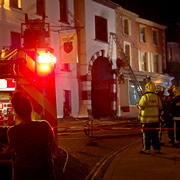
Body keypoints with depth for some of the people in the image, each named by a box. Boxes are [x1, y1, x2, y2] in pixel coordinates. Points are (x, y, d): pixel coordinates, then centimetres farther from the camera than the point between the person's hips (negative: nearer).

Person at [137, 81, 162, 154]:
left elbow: (141, 107, -12)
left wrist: (137, 105, 9)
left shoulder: (145, 97, -12)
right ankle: (157, 149, 14)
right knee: (155, 135, 10)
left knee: (146, 135, 1)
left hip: (146, 119, -4)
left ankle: (146, 149, 3)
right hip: (155, 119, 4)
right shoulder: (157, 97, 3)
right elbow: (160, 107, 9)